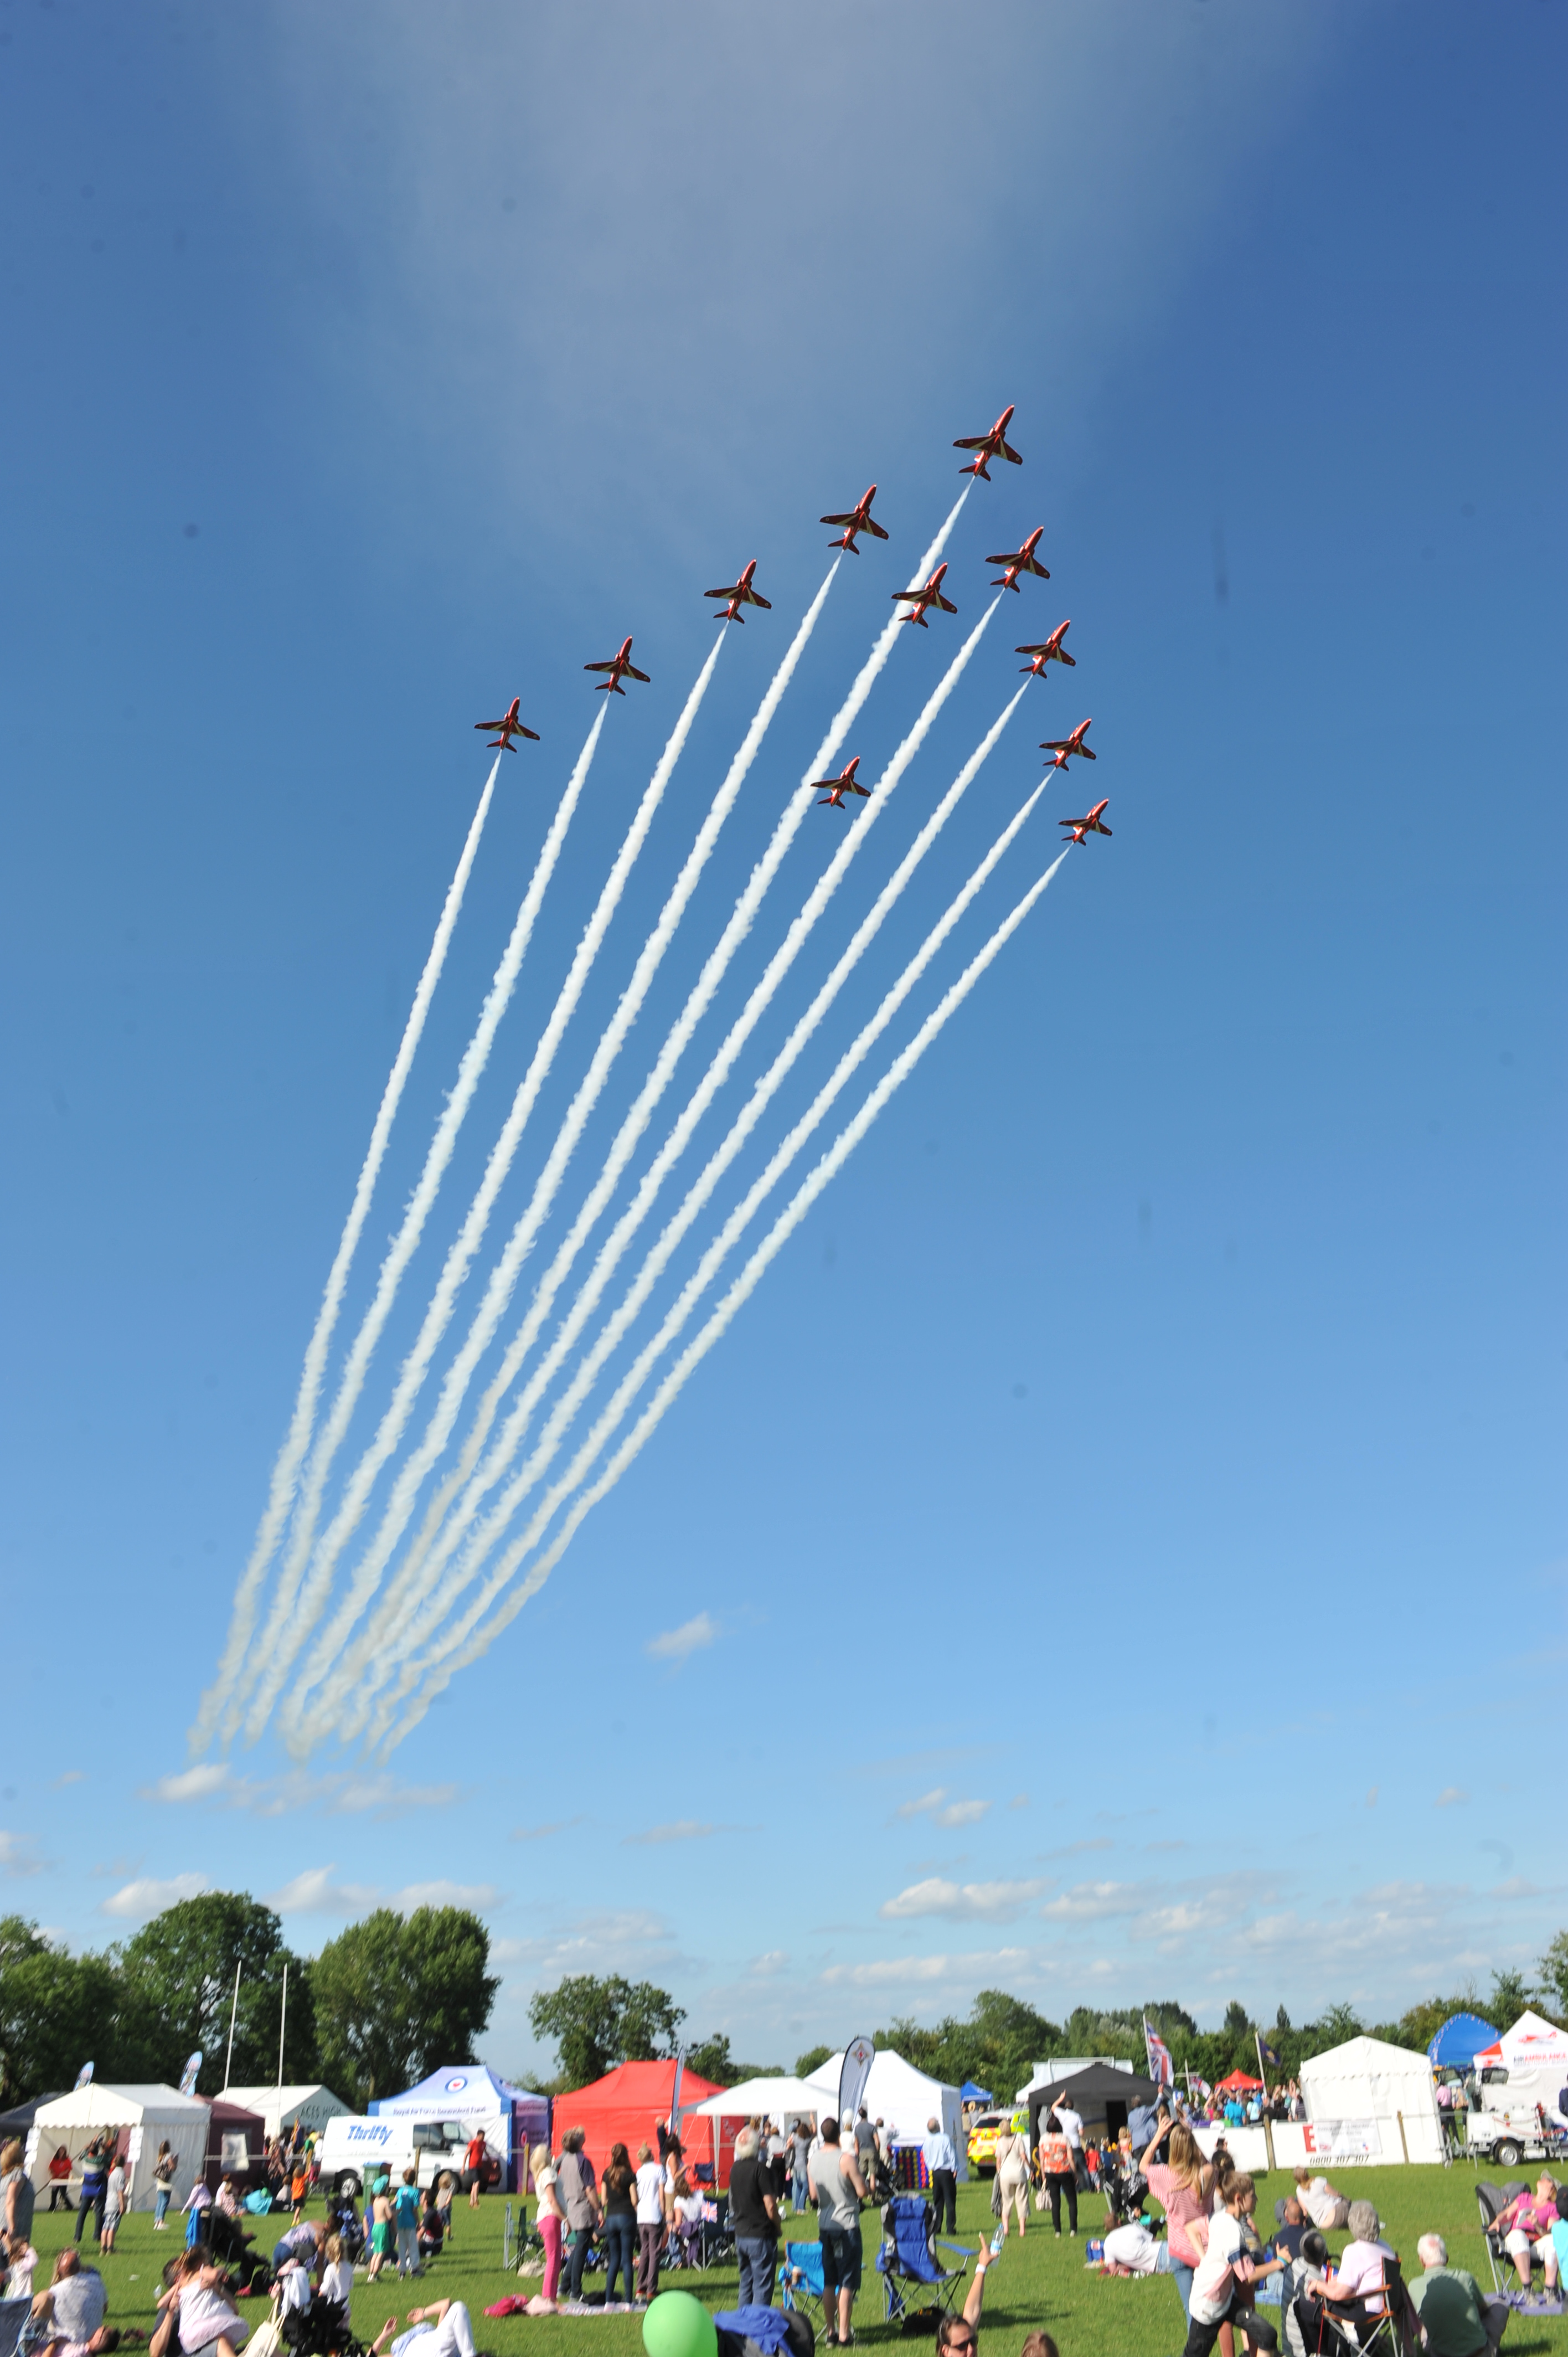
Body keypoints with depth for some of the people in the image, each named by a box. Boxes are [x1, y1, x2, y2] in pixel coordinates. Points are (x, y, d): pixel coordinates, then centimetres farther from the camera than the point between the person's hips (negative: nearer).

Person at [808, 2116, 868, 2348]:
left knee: (829, 2282, 14)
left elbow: (813, 2193, 11)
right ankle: (843, 2334, 0)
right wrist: (858, 2179, 4)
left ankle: (831, 2332, 18)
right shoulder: (845, 2159, -17)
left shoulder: (813, 2160, 1)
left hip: (824, 2223, 6)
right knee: (847, 2282, 0)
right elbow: (862, 2192, -15)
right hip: (846, 2224, -6)